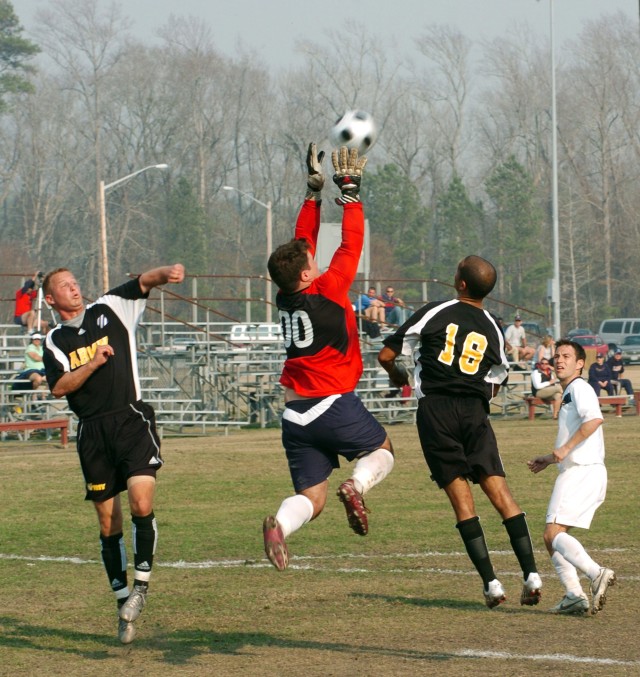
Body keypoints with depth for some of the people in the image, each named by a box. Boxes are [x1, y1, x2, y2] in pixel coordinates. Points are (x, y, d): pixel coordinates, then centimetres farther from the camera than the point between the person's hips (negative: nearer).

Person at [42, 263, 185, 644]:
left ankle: (142, 584, -6)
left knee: (141, 502, -20)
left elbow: (144, 282, -5)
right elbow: (59, 387, -2)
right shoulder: (55, 341, 11)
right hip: (93, 432, 2)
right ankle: (123, 602, 13)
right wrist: (94, 362, -13)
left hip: (131, 419, -2)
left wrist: (166, 274, -26)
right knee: (109, 524, 4)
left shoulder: (111, 309, 9)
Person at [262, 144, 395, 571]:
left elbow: (303, 241, 15)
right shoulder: (327, 292, -11)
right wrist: (350, 192, 3)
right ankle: (357, 485, -11)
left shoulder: (286, 298, 4)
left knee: (312, 498, 7)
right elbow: (351, 245, -5)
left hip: (296, 415, 5)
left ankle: (280, 524, -26)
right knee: (382, 451, 22)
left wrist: (314, 191, 18)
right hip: (334, 404, -5)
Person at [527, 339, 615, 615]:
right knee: (551, 537, 10)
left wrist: (565, 449, -24)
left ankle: (596, 573, -34)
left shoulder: (579, 388, -6)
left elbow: (594, 418, -26)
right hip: (576, 472, 10)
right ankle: (574, 595, 2)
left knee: (553, 533, -18)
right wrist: (549, 459, 30)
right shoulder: (568, 393, 25)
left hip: (583, 472, -10)